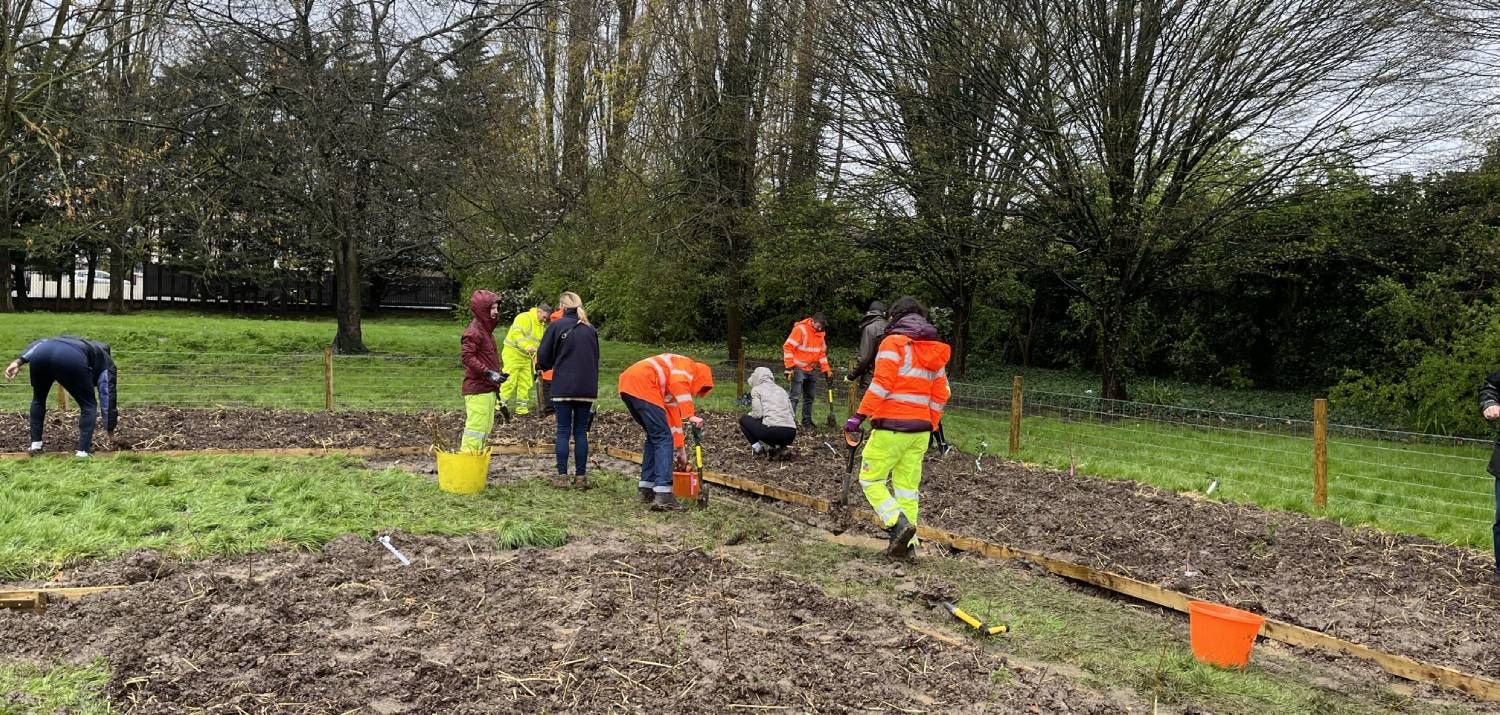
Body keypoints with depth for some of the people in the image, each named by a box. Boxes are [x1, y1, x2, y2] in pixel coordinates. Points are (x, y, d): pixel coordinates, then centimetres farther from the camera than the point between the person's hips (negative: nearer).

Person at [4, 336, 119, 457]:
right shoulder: (107, 365, 32)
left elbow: (41, 343, 26)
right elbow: (108, 399, 30)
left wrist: (18, 362, 12)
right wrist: (111, 433, 37)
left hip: (41, 352, 5)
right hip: (71, 358, -5)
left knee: (38, 399, 31)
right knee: (88, 405, 16)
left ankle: (35, 444, 33)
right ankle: (82, 452, 9)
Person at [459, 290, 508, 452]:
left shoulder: (486, 329, 17)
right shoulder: (474, 331, -14)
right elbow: (466, 356, -22)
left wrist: (497, 374, 14)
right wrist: (488, 373, -24)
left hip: (488, 389, 10)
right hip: (478, 391, -10)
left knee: (486, 427, 15)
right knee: (476, 427, -9)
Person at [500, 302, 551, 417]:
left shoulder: (541, 325, 14)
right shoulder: (524, 318, -14)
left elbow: (538, 344, 18)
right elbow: (517, 334, -27)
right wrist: (527, 347, -40)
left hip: (526, 357, 8)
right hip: (513, 354, -8)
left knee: (526, 383, 8)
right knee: (510, 381, -9)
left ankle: (522, 408, 16)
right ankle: (502, 406, -3)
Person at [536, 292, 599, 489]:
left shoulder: (556, 325, -2)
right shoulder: (590, 329, 11)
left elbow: (543, 357, -1)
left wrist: (547, 366, 21)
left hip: (563, 388, -3)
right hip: (587, 388, 3)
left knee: (563, 431, 3)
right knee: (581, 432, 7)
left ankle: (562, 476, 2)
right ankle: (580, 476, 7)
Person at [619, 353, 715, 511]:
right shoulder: (688, 366, 9)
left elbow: (673, 416, 36)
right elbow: (679, 384, -14)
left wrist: (681, 450, 38)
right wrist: (690, 415, -15)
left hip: (627, 386, 10)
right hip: (642, 386, -10)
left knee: (654, 437, 21)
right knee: (663, 438, -5)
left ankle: (647, 489, 23)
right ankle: (663, 496, -11)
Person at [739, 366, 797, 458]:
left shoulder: (756, 389, 9)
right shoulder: (781, 390, 25)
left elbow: (757, 414, -2)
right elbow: (793, 415, 20)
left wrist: (748, 415, 19)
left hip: (773, 430, -5)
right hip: (791, 434, 5)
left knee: (743, 419, 20)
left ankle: (757, 447, 8)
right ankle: (777, 447, 12)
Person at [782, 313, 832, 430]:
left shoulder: (820, 333, 8)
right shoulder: (800, 329, -15)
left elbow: (822, 353, 17)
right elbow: (788, 347, -16)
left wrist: (826, 370, 10)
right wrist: (789, 367, -19)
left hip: (810, 369, 8)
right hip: (798, 368, -8)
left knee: (809, 397, 11)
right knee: (795, 396, -14)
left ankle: (807, 421, 19)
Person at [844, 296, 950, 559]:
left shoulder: (894, 343, -7)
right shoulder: (935, 352, 16)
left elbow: (881, 383, -17)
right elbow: (940, 395, 15)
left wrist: (860, 415, -16)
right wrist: (930, 426, 21)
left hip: (892, 426, -7)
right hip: (920, 430, 7)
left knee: (870, 479, 3)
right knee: (907, 486, 11)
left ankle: (898, 524, -14)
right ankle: (905, 542, 11)